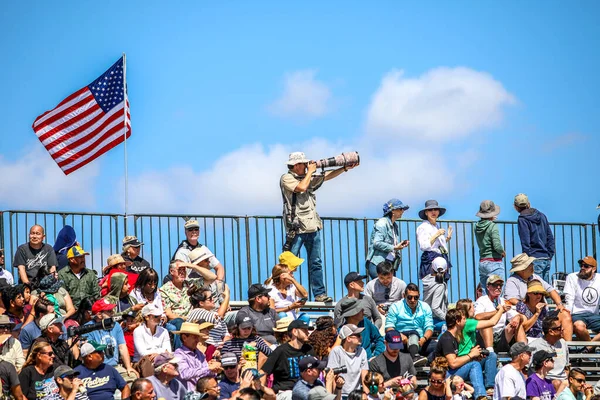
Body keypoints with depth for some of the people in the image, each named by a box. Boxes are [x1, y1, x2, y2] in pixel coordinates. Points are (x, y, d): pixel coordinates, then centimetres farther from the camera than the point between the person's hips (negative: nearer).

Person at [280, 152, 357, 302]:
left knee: (316, 263, 7)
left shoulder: (308, 177, 17)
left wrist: (345, 168, 8)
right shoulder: (286, 178, -4)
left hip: (313, 227, 7)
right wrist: (310, 171, -6)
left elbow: (327, 176, 18)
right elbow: (301, 187, -19)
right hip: (296, 229, -7)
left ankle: (319, 294, 9)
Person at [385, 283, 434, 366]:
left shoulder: (425, 307, 17)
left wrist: (424, 338, -16)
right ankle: (415, 357, -59)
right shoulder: (396, 307, 9)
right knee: (413, 333, -35)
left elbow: (429, 327, 6)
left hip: (420, 341, 3)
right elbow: (389, 327, -1)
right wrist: (399, 335, -22)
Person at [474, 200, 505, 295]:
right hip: (494, 261, -7)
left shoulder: (477, 226, 7)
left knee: (484, 294, 8)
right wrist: (503, 252, 4)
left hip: (482, 261, 7)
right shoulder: (493, 226, -12)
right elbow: (497, 245, -19)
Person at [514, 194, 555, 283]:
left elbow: (525, 243, -11)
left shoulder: (522, 219, -6)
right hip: (547, 259, 7)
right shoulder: (541, 215, 13)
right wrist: (550, 255, 15)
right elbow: (550, 237, 14)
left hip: (535, 259, -7)